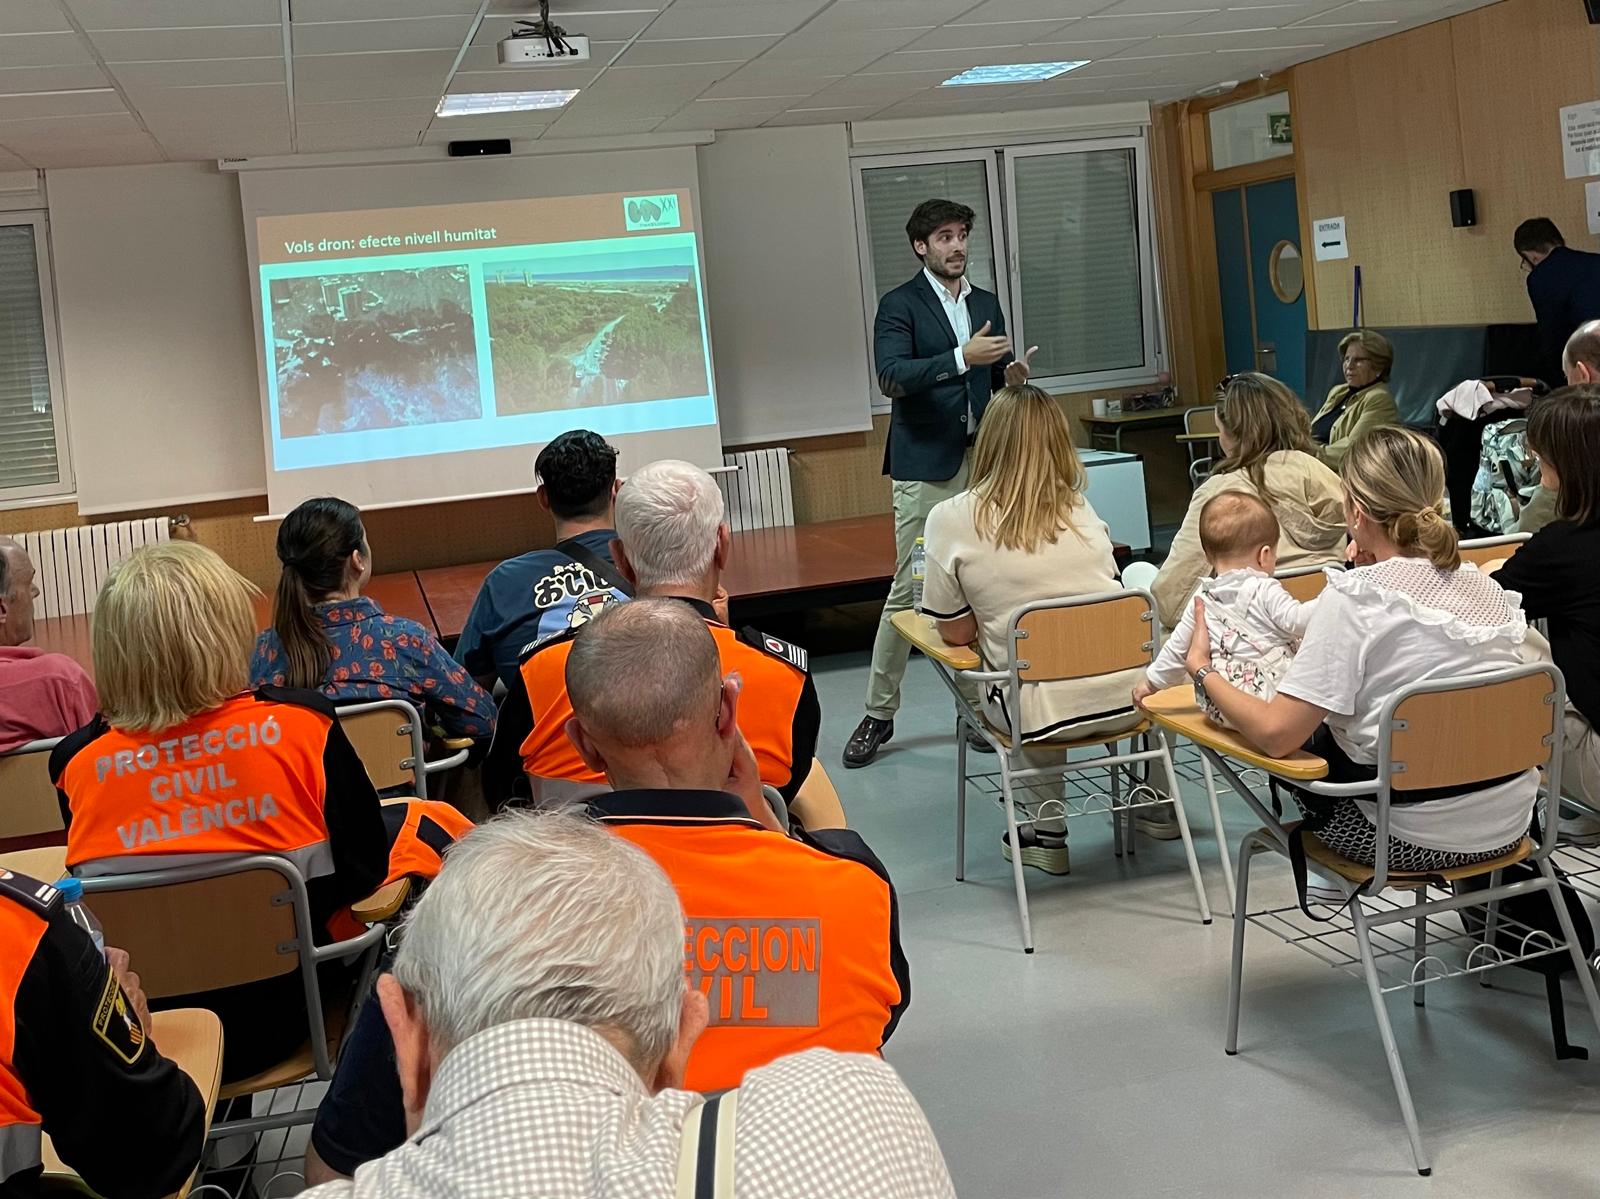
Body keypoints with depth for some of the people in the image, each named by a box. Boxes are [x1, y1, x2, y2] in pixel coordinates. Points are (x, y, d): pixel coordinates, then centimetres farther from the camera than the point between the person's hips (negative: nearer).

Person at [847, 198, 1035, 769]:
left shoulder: (987, 303, 16)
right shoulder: (899, 305, -2)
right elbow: (891, 375, -17)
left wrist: (1012, 377, -1)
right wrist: (962, 358, -26)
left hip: (982, 460, 5)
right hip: (926, 466, -5)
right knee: (908, 588, -4)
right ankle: (878, 715, 5)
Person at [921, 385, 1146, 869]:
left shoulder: (951, 520, -5)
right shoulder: (1081, 509, 5)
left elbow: (956, 633, 0)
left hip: (1042, 715, -2)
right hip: (1124, 700, 2)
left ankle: (1045, 828, 26)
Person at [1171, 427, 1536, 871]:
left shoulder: (1354, 598, -19)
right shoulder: (1488, 587, 1)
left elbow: (1275, 734, -21)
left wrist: (1202, 668, -4)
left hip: (1415, 841, -6)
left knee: (1305, 747, 20)